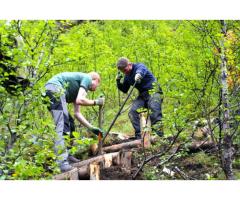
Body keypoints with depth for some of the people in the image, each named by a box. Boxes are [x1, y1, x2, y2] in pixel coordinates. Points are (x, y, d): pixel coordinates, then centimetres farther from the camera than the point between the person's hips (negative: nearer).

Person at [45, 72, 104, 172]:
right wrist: (96, 102, 7)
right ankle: (61, 162, -22)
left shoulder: (77, 88, 32)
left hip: (48, 92, 10)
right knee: (61, 125, -14)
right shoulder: (87, 78, 8)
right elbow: (79, 100, -8)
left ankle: (66, 155, 21)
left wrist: (91, 128, 31)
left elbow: (77, 113, 30)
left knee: (68, 122, 19)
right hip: (55, 89, -10)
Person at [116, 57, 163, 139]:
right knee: (133, 112, -9)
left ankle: (159, 135, -31)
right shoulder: (127, 76, 12)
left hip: (153, 91, -8)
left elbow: (141, 69, -37)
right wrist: (118, 82, 1)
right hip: (142, 95, 8)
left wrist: (139, 74, -63)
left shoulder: (139, 66, -10)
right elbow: (124, 90, 20)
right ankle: (139, 135, -7)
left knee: (154, 112, -27)